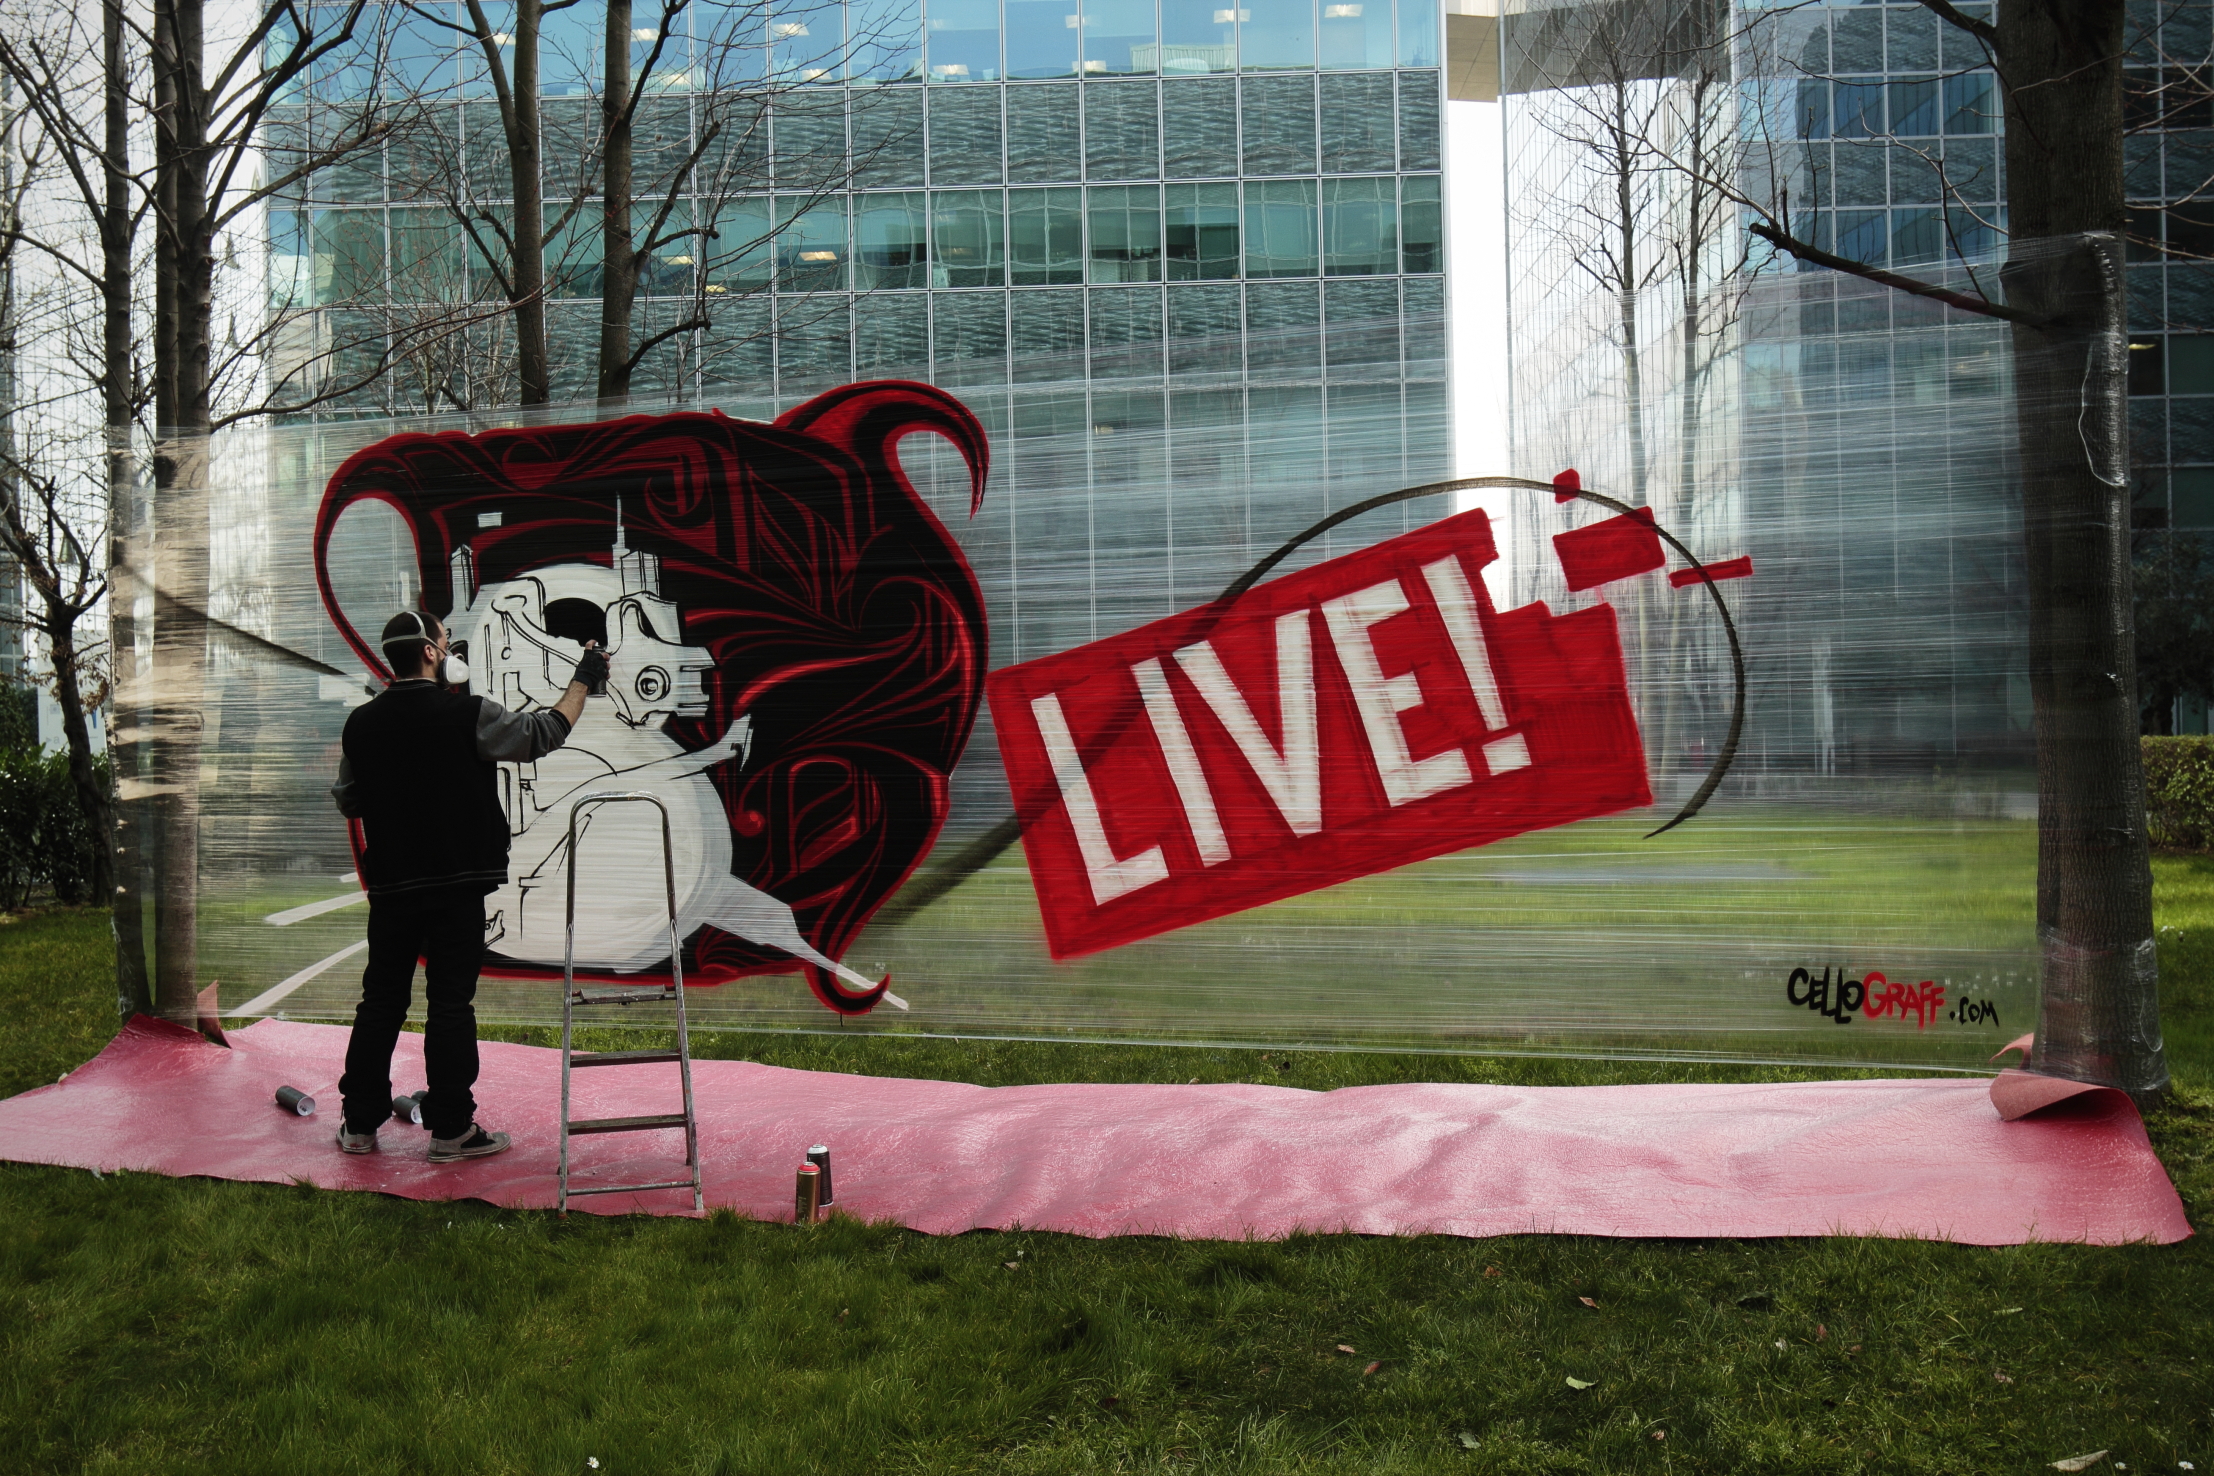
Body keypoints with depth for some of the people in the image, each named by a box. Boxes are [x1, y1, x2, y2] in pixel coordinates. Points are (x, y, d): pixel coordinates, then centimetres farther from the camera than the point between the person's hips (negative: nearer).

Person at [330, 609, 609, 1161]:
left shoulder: (361, 723, 3)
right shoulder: (467, 714, -11)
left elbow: (347, 802, 13)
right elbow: (542, 734, -3)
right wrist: (582, 683, 8)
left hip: (389, 884, 4)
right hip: (455, 884, -4)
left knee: (381, 1001, 12)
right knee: (451, 1003, 1)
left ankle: (360, 1125, 18)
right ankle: (451, 1130, 6)